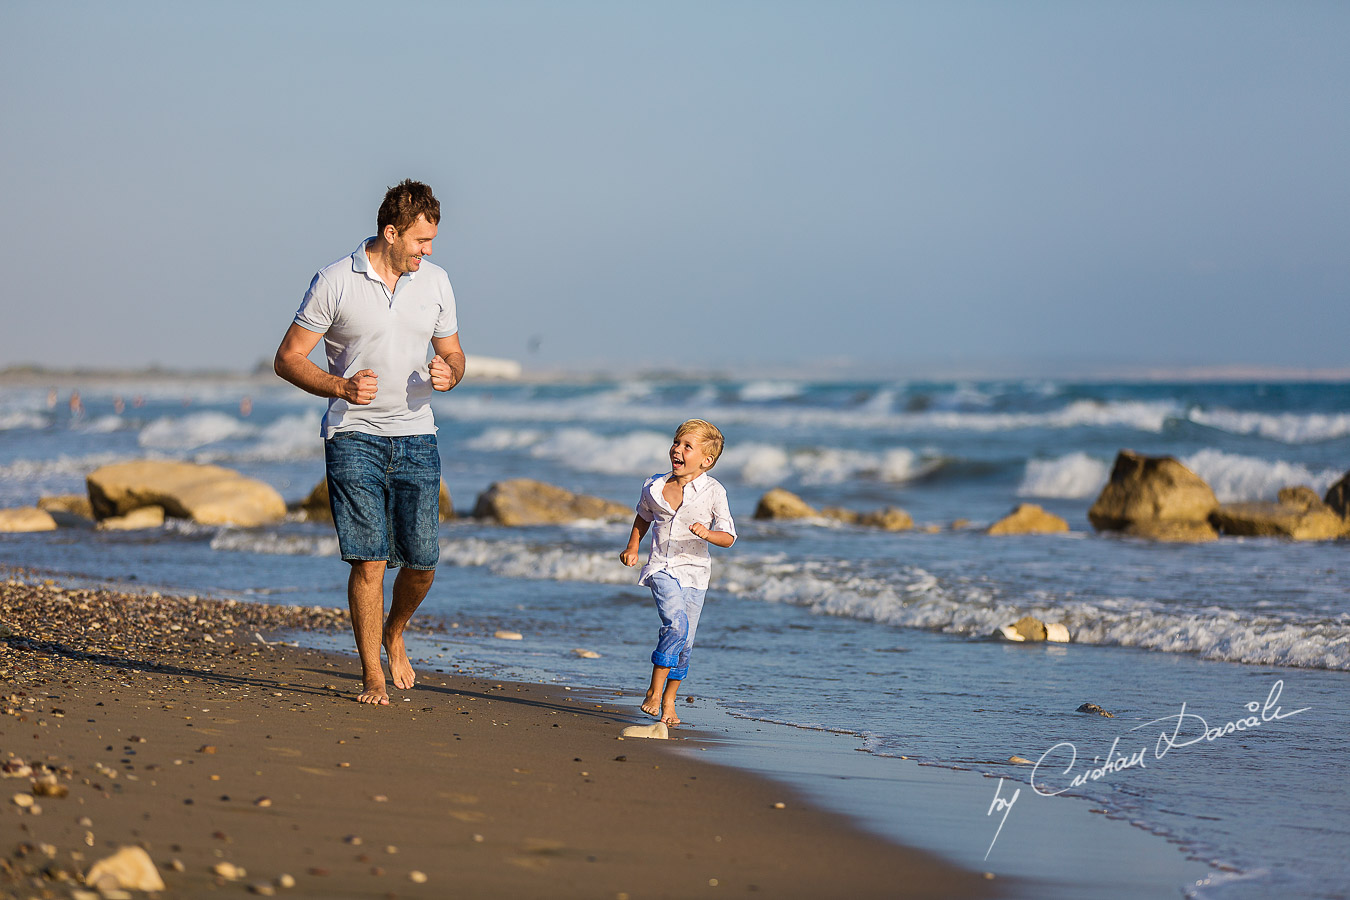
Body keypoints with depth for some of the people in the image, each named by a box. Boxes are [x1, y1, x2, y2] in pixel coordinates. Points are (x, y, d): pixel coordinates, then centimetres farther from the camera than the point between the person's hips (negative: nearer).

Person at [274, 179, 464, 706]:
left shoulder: (435, 282, 6)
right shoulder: (334, 282, -7)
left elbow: (452, 354, 16)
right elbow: (288, 358, -3)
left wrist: (448, 374, -9)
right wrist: (341, 387, -20)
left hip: (416, 437, 4)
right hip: (354, 438, -4)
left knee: (422, 562, 1)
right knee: (369, 559, -9)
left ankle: (393, 634, 32)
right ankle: (372, 677, 2)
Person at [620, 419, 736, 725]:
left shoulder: (713, 491, -8)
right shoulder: (654, 487, 1)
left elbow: (729, 537, -7)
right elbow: (643, 516, 23)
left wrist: (707, 534, -26)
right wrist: (632, 546, 13)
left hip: (693, 570, 0)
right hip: (661, 568, 0)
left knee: (685, 643, 4)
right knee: (676, 623, -23)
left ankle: (668, 701, 22)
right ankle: (655, 690, -13)